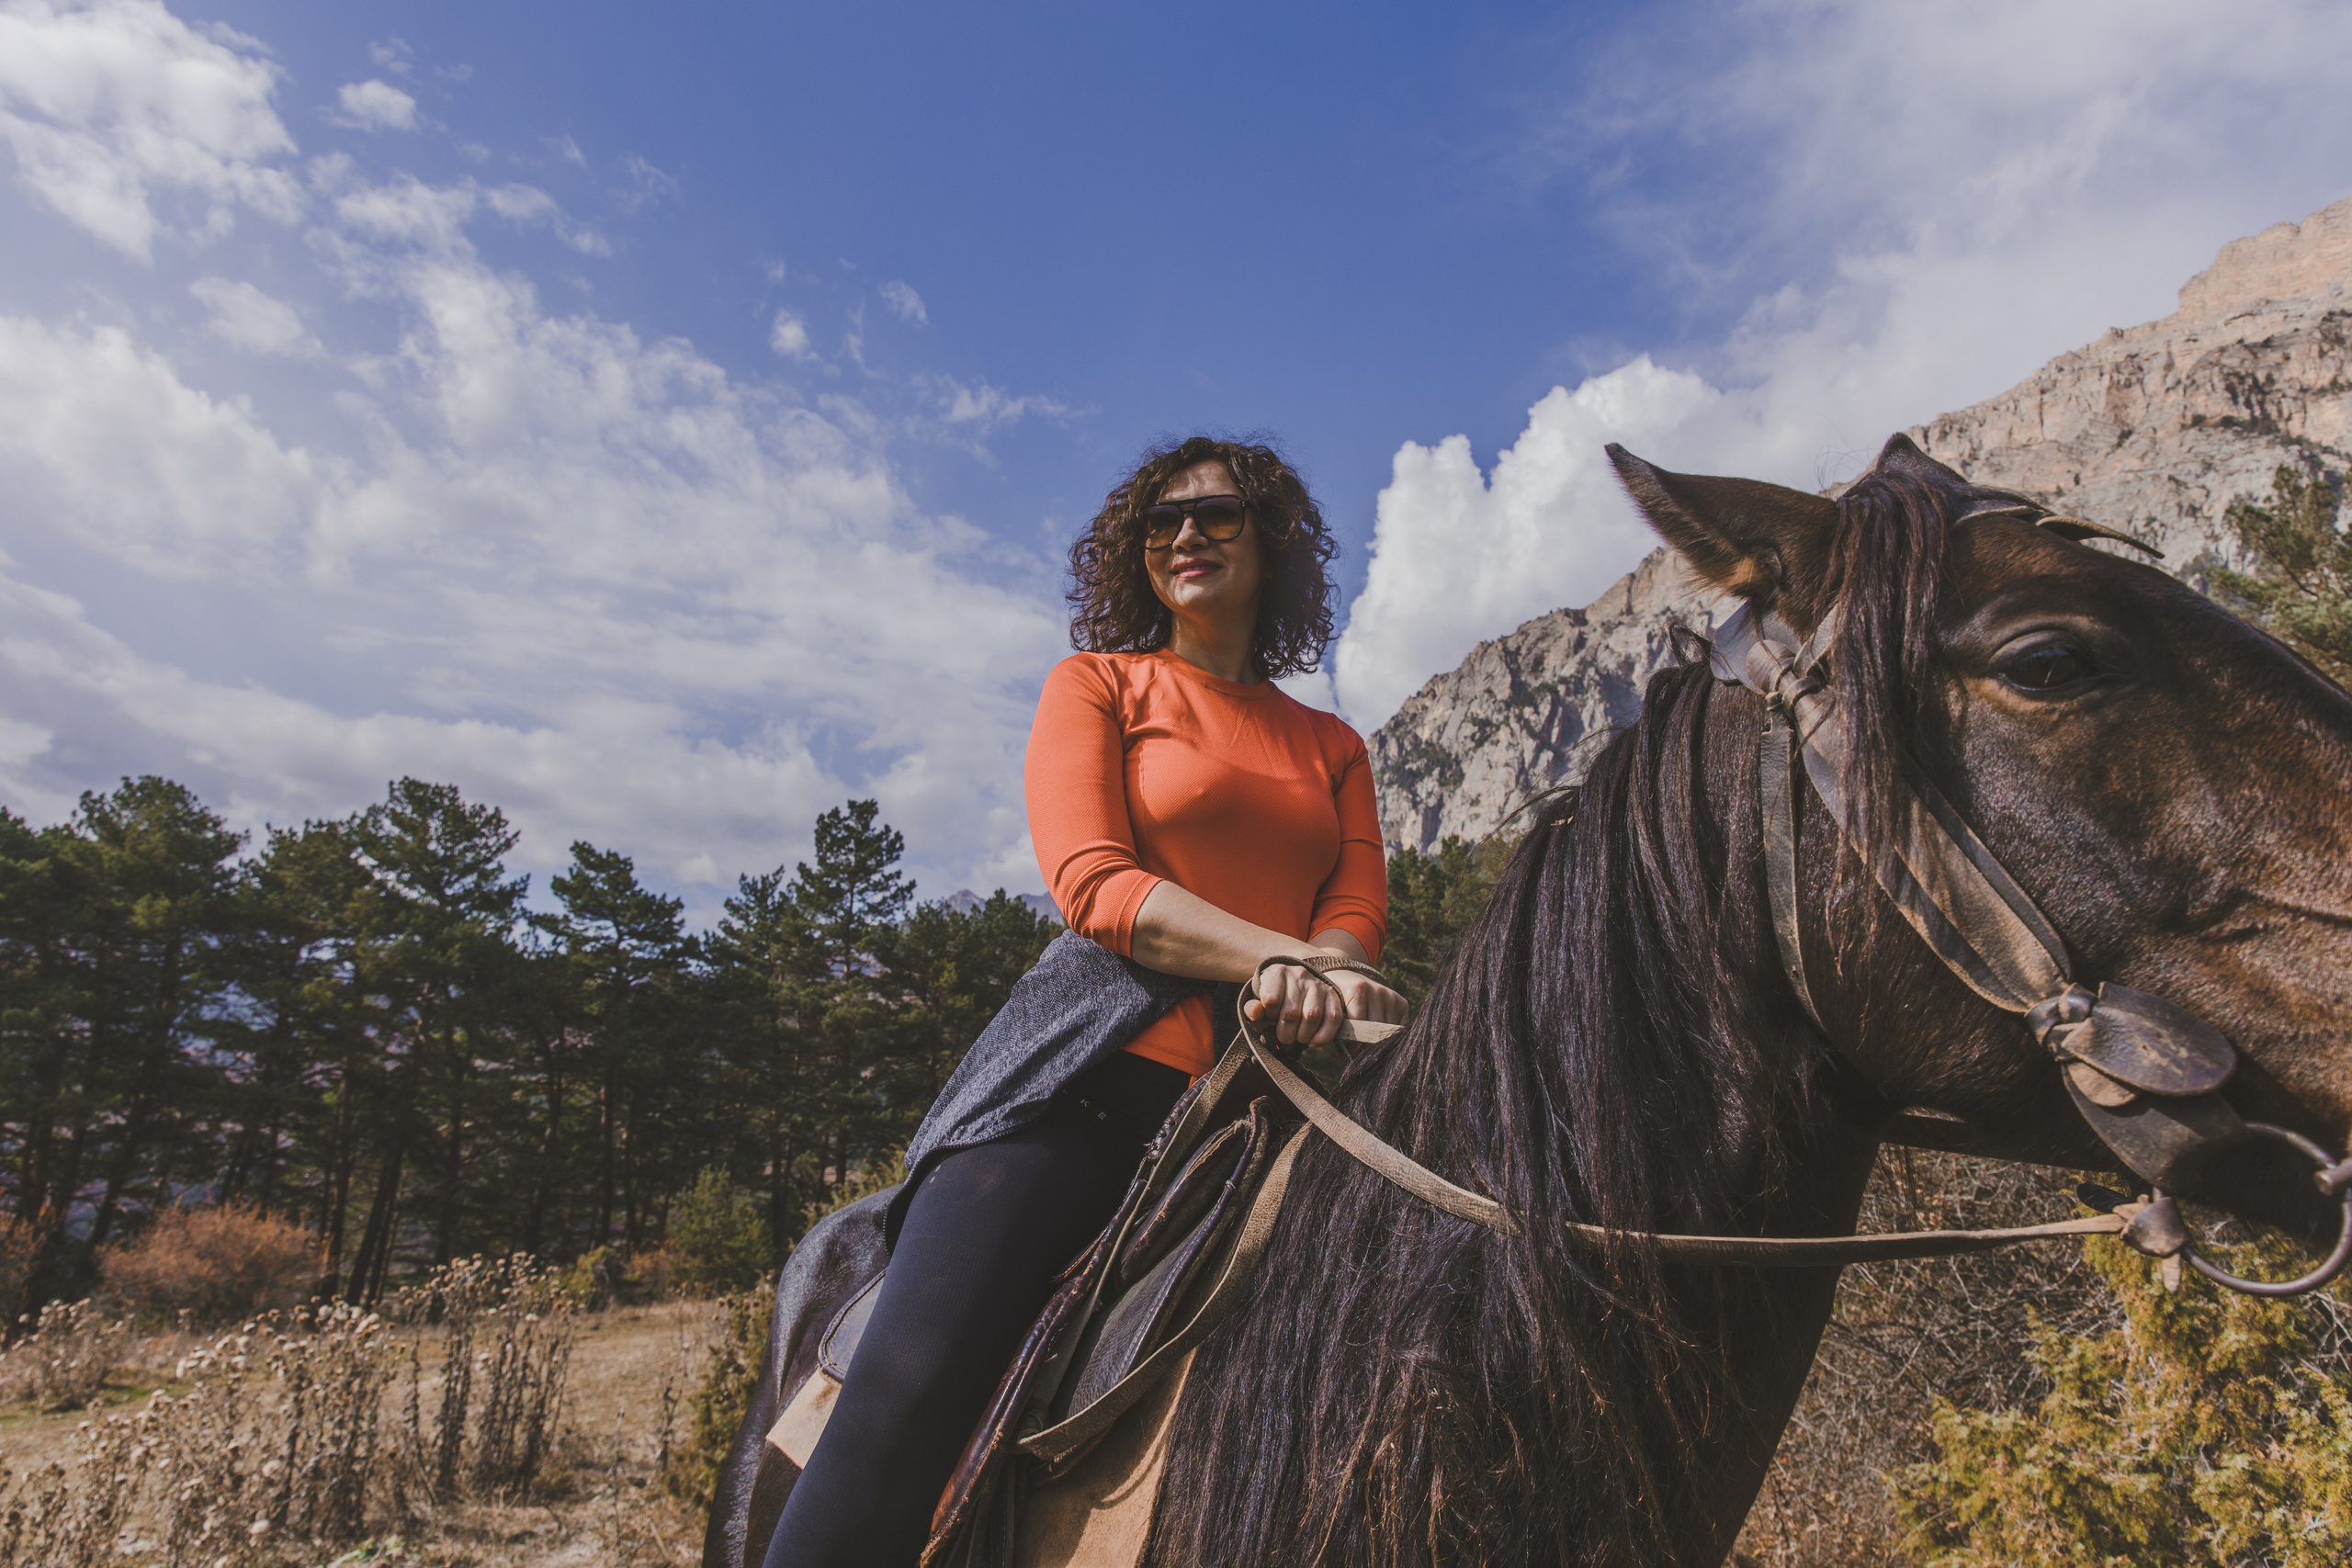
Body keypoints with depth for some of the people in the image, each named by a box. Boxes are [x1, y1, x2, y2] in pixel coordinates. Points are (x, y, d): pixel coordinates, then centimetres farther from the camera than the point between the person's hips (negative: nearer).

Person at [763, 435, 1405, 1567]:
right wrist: (1272, 952, -19)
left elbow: (1360, 911, 8)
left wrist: (1314, 981, -16)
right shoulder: (1096, 685, 11)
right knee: (908, 1391, -20)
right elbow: (1091, 880, -5)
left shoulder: (1333, 747, 23)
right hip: (1098, 1061, -3)